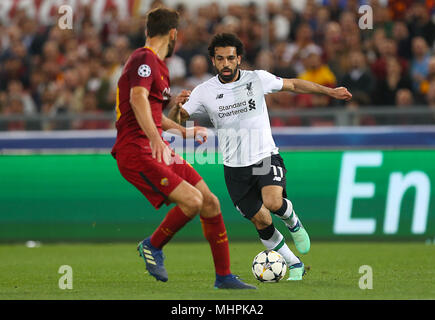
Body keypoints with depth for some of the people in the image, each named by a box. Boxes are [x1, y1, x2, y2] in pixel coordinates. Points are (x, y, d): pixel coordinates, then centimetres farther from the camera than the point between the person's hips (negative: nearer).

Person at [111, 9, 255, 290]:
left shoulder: (157, 65, 23)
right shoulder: (145, 59, -11)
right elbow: (137, 98, -30)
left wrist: (185, 131, 45)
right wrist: (155, 138, -44)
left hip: (158, 150, 10)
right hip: (137, 152, -10)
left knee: (210, 203, 3)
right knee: (192, 200, -24)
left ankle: (224, 277, 11)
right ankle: (153, 246, -1)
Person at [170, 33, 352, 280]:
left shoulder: (258, 79, -4)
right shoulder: (204, 92, -5)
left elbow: (292, 84, 11)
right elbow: (173, 121, -3)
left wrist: (329, 91, 12)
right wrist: (177, 106, -26)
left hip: (266, 158, -1)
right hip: (235, 168, 1)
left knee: (273, 203, -28)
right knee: (261, 223, 2)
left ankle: (294, 223, 6)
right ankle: (296, 266, 21)